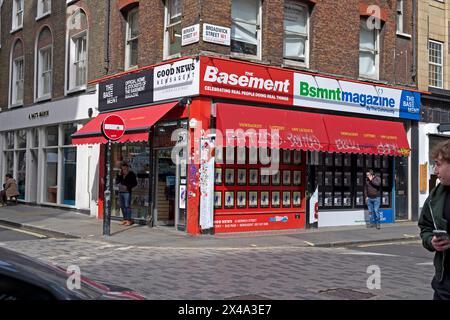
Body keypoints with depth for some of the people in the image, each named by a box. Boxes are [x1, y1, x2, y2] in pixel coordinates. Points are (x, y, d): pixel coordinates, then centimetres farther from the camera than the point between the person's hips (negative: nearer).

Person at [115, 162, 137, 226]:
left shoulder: (131, 174, -1)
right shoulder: (121, 174, 14)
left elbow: (135, 183, -1)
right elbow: (116, 182, 9)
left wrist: (128, 187, -12)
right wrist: (119, 175, -3)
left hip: (127, 192, -6)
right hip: (120, 192, 6)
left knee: (127, 206, -9)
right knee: (122, 206, 7)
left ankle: (129, 220, -6)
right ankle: (125, 219, 16)